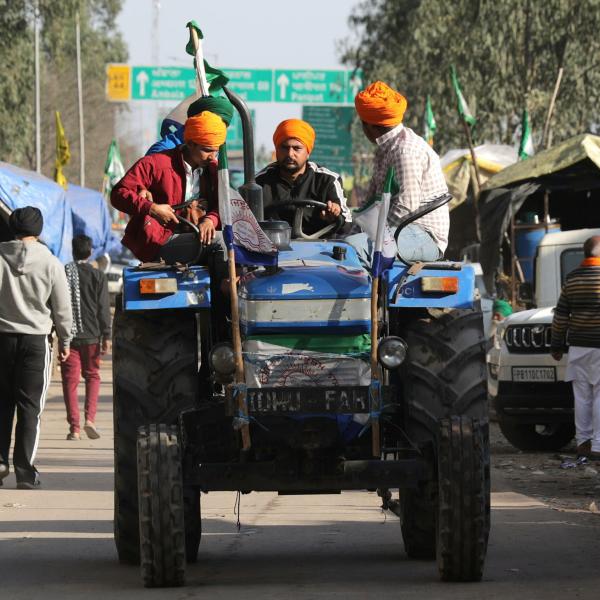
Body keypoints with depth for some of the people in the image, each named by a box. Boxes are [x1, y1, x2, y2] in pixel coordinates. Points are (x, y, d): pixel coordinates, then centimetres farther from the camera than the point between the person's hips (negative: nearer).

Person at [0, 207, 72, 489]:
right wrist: (64, 340, 15)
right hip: (35, 339, -1)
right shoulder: (50, 263, -5)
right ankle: (25, 471, 0)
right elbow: (62, 307, 2)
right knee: (30, 407, 2)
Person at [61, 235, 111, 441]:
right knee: (92, 375, 15)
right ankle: (90, 418, -2)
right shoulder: (98, 276, -2)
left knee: (70, 380, 3)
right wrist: (106, 336, -2)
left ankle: (74, 427, -2)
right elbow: (103, 308, -5)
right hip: (91, 335, 0)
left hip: (68, 335, 0)